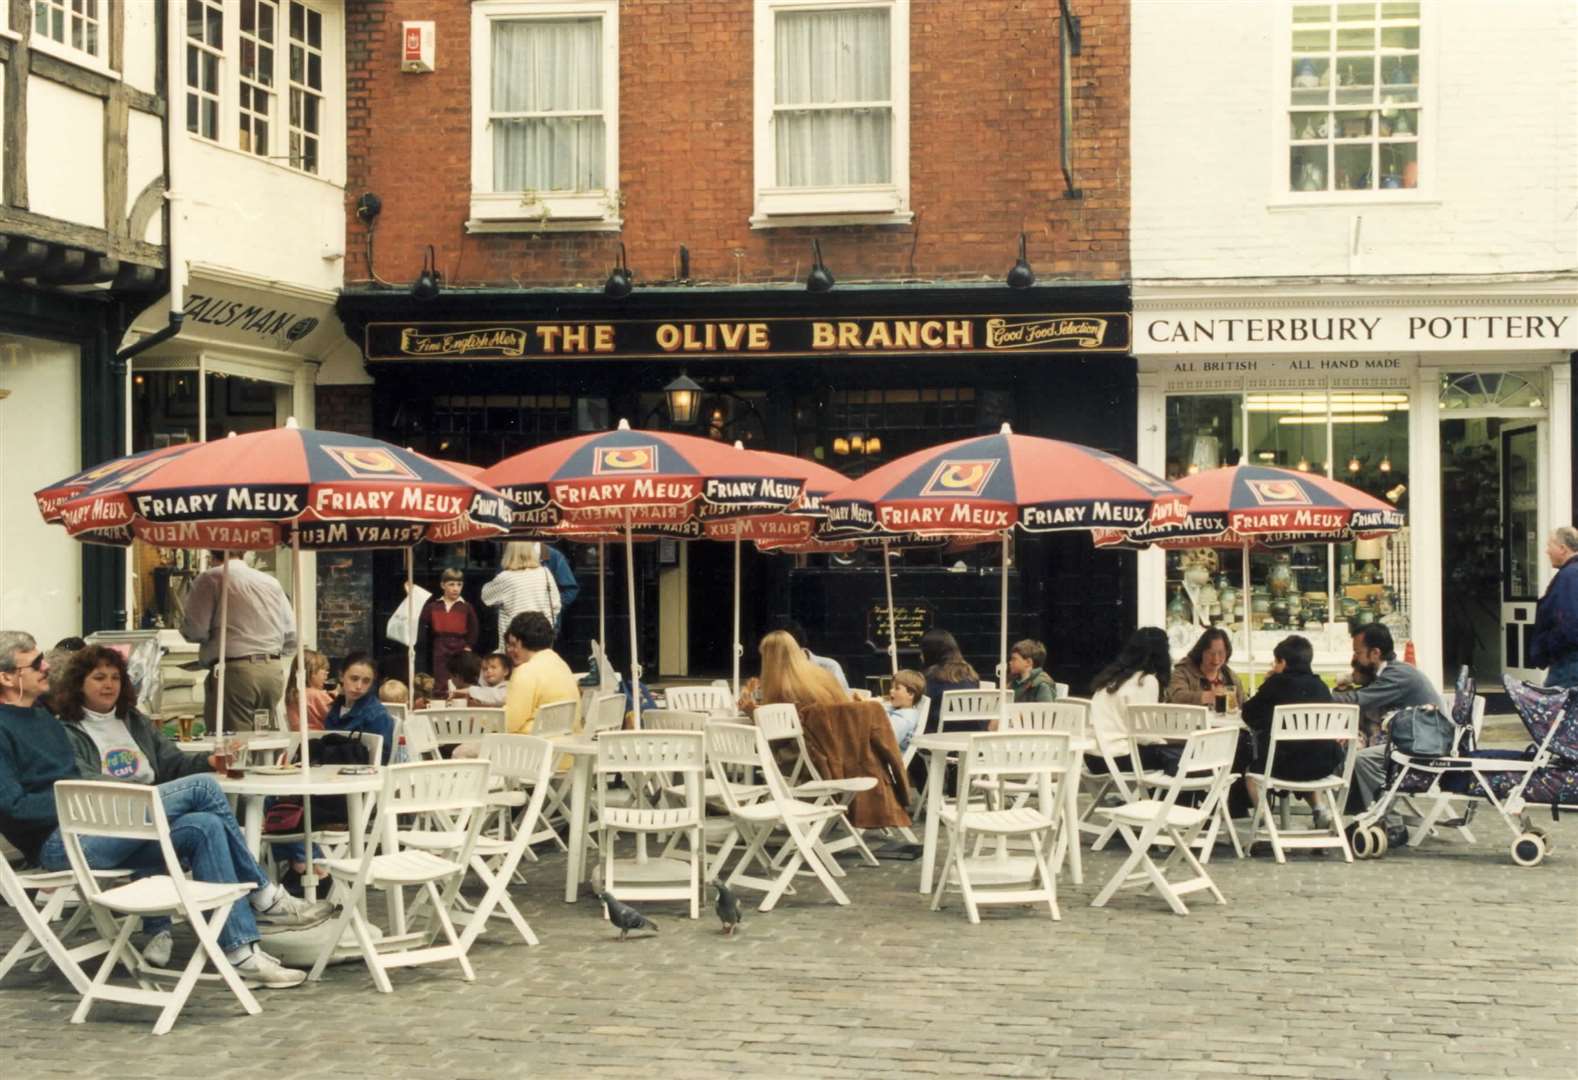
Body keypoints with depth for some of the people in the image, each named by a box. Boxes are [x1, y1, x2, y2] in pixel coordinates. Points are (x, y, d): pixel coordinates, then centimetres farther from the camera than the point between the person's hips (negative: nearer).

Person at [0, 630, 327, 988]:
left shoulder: (42, 715, 22)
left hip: (93, 834, 10)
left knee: (204, 827, -12)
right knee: (202, 787, -19)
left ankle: (241, 951, -12)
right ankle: (264, 900, -10)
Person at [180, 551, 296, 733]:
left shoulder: (210, 579, -2)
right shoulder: (271, 582, 14)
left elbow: (195, 631, -9)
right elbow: (291, 637, 13)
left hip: (235, 672, -6)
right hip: (273, 673, 6)